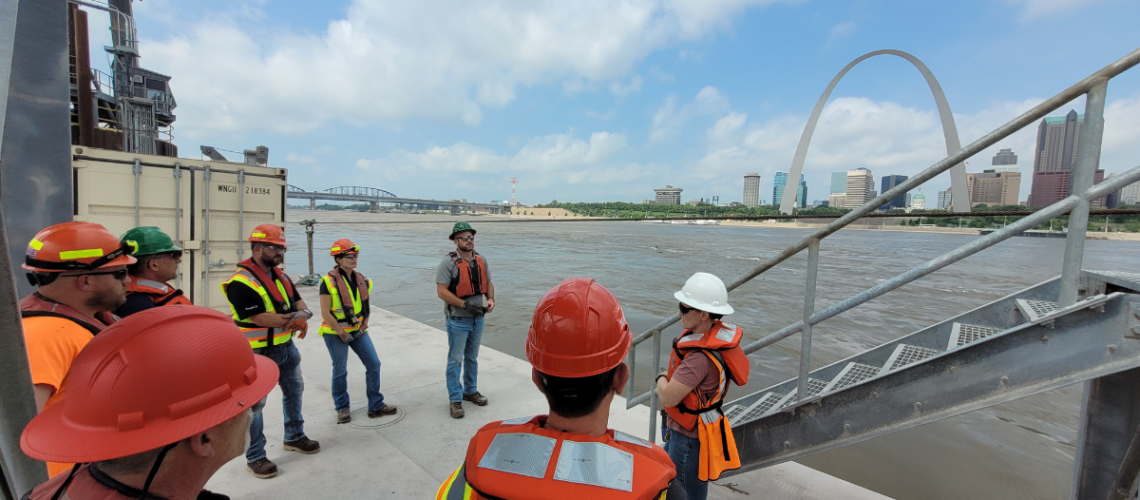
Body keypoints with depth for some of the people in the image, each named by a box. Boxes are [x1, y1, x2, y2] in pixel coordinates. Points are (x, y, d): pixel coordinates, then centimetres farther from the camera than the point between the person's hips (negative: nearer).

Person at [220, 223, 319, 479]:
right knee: (254, 404, 5)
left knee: (294, 391, 20)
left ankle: (294, 437, 40)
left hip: (287, 347, 8)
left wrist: (302, 317, -16)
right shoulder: (242, 282, -20)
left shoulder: (281, 276, 6)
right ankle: (255, 458, 21)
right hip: (259, 354, -8)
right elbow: (261, 318, -26)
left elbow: (300, 303, 7)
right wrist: (294, 318, -14)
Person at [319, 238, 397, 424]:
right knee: (340, 371, 7)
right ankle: (342, 408, 28)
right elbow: (326, 314, -15)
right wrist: (342, 334, -14)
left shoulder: (361, 279, 3)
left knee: (373, 365, 4)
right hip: (335, 333, -5)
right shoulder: (329, 281, -15)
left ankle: (376, 405, 17)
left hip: (357, 330, 6)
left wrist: (363, 327, 3)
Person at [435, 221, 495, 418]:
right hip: (458, 320, -6)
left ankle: (470, 391, 35)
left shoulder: (481, 260, 5)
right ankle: (455, 399, 17)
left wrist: (491, 299, -7)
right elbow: (441, 291, -18)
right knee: (455, 360, 4)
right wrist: (465, 304, -23)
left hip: (478, 319, 6)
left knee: (472, 358, 19)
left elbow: (488, 283, 12)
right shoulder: (449, 262, -14)